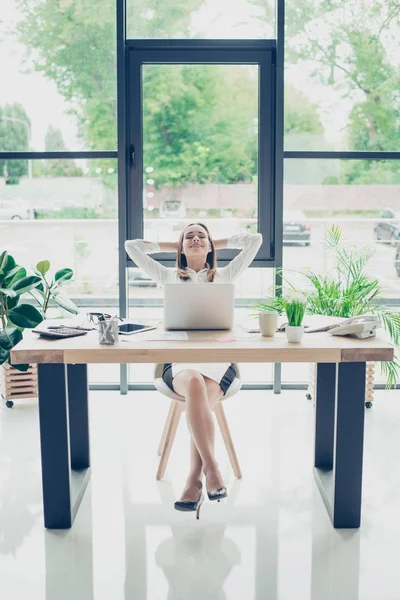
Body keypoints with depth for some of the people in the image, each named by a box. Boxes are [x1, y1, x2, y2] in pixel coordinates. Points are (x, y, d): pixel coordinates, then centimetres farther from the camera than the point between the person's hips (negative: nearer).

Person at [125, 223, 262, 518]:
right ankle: (211, 468, -38)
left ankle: (194, 480, -36)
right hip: (179, 359, 0)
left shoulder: (225, 275, 21)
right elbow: (131, 245, 20)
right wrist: (171, 246, 26)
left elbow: (256, 239, 16)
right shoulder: (169, 276, 22)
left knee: (201, 397, -35)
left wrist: (219, 243, 24)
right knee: (194, 384, -38)